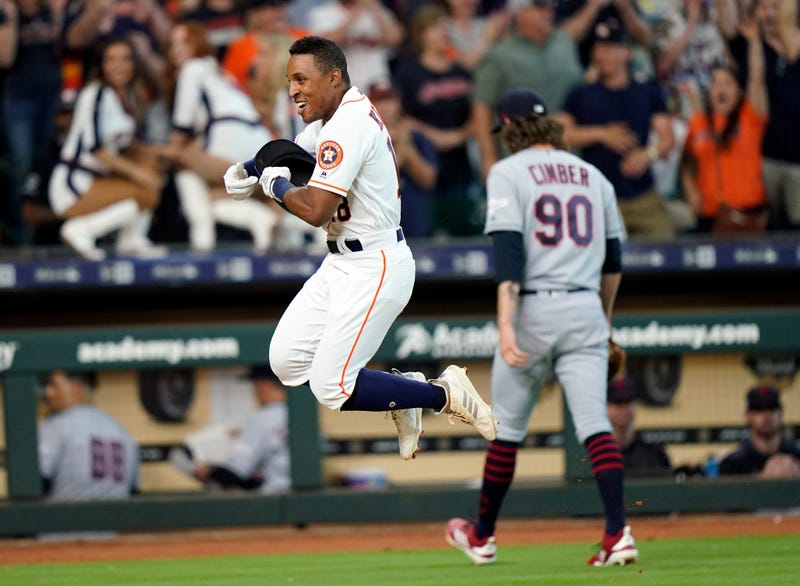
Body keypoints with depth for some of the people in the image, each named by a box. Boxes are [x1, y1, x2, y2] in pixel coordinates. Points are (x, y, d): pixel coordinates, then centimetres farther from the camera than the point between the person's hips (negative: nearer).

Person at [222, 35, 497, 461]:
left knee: (331, 388, -12)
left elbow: (314, 209, -27)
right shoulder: (336, 116, 10)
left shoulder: (347, 126, -21)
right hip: (342, 264, 10)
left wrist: (275, 185, -8)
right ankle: (403, 387, 15)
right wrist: (246, 169, 8)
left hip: (376, 268, -10)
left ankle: (444, 394, 1)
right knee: (286, 362, 5)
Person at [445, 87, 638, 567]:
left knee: (508, 425, 10)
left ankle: (483, 536, 23)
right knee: (595, 423, -5)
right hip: (586, 311, 3)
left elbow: (508, 252, -14)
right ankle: (618, 533, -21)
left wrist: (505, 325, -20)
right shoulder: (593, 176, 14)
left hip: (533, 310, -3)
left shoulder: (508, 173, -2)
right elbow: (613, 261, 19)